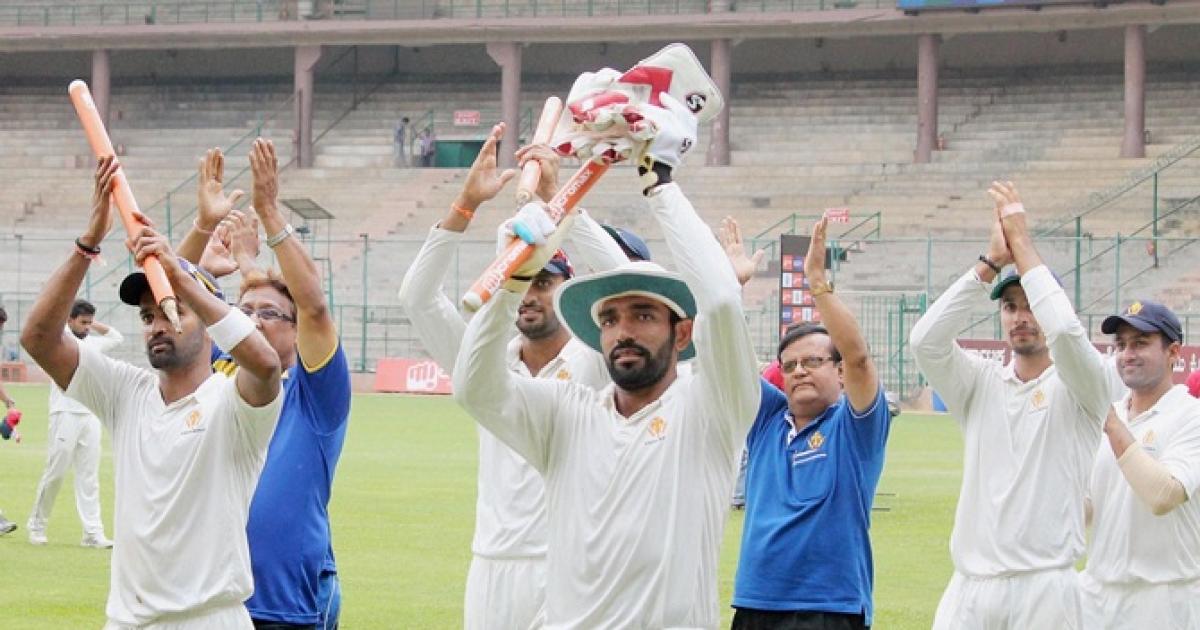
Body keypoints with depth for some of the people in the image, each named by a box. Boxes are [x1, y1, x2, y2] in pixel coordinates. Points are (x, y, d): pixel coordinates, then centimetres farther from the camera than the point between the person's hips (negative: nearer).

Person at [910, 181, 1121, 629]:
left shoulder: (1085, 387, 2)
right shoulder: (980, 384, 12)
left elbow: (1066, 332, -19)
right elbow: (926, 341, -5)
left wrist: (1021, 242, -11)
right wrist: (992, 259, -8)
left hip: (1044, 588, -4)